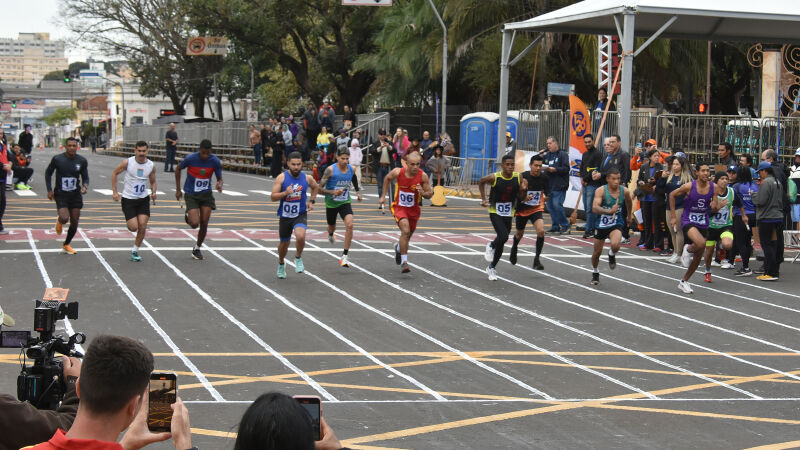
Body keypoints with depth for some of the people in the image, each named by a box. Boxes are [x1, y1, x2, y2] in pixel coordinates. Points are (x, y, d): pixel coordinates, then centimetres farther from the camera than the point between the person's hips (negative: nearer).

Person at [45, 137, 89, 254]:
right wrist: (49, 190, -1)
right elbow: (48, 173, 5)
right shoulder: (57, 159, -9)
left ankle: (66, 244, 28)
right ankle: (59, 221, 18)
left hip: (75, 195, 3)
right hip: (60, 195, -3)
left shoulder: (82, 161, -3)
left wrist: (85, 186, -17)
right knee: (65, 218, -22)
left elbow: (85, 177, 6)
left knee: (74, 223, 4)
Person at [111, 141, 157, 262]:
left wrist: (153, 192, -10)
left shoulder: (151, 166, -3)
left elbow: (153, 182, 12)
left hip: (143, 199, 2)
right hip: (128, 199, -2)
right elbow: (114, 173, 3)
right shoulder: (128, 163, -11)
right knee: (134, 227, -9)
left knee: (142, 226, -8)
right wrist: (115, 192, -2)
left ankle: (135, 251, 10)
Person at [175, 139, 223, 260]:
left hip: (206, 195, 2)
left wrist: (219, 184, -27)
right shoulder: (190, 159, -18)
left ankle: (197, 248, 20)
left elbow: (219, 178, -1)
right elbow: (178, 169, 1)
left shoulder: (215, 161, -13)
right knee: (195, 223, -16)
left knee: (204, 224, -2)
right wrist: (178, 190, 2)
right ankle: (188, 216, 21)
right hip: (191, 195, -2)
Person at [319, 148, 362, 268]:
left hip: (345, 203, 1)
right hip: (331, 203, -1)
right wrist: (333, 192, -30)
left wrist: (358, 191, 21)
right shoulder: (330, 170, -18)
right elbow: (320, 188, -17)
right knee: (332, 227, 19)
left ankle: (344, 256, -18)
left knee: (349, 225, -22)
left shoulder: (351, 169, -6)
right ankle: (330, 234, 62)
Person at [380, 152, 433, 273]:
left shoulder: (423, 176, -17)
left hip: (414, 209, 3)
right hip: (399, 207, -3)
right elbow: (387, 179, 5)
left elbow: (430, 194, -6)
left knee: (407, 235, 19)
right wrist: (383, 196, 7)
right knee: (405, 230, -27)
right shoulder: (398, 172, -19)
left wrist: (423, 193, -28)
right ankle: (404, 261, -19)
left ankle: (399, 248, 56)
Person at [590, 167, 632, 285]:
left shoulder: (624, 191, -9)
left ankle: (612, 255, 9)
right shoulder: (601, 191, -19)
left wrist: (629, 216, 28)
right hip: (601, 224, 0)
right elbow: (595, 208, -32)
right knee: (597, 252, 12)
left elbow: (628, 202, 16)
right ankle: (595, 272, 41)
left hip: (616, 224, 0)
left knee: (615, 245, -29)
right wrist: (609, 211, -47)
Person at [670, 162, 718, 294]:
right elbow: (672, 195, 1)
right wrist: (674, 216, 1)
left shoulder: (713, 187, -3)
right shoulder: (689, 186, -14)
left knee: (698, 257, 9)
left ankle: (684, 282, 27)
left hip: (703, 224, 5)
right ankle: (688, 250, 2)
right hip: (688, 222, -5)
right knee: (701, 243, -33)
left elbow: (716, 209, 6)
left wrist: (714, 206, -19)